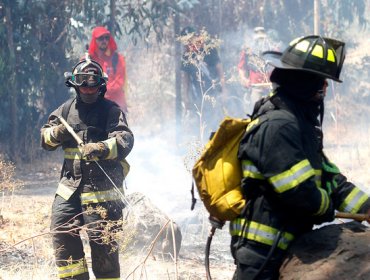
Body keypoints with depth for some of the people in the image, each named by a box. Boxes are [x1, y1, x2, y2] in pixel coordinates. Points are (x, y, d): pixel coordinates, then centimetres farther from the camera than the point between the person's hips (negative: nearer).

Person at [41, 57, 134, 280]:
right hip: (71, 183, 5)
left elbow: (125, 140, -17)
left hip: (102, 185, -5)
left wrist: (101, 148, -35)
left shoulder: (111, 110, -3)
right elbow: (44, 138, 19)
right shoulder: (66, 109, 13)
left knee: (102, 239, -5)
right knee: (61, 231, 2)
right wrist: (55, 134, -5)